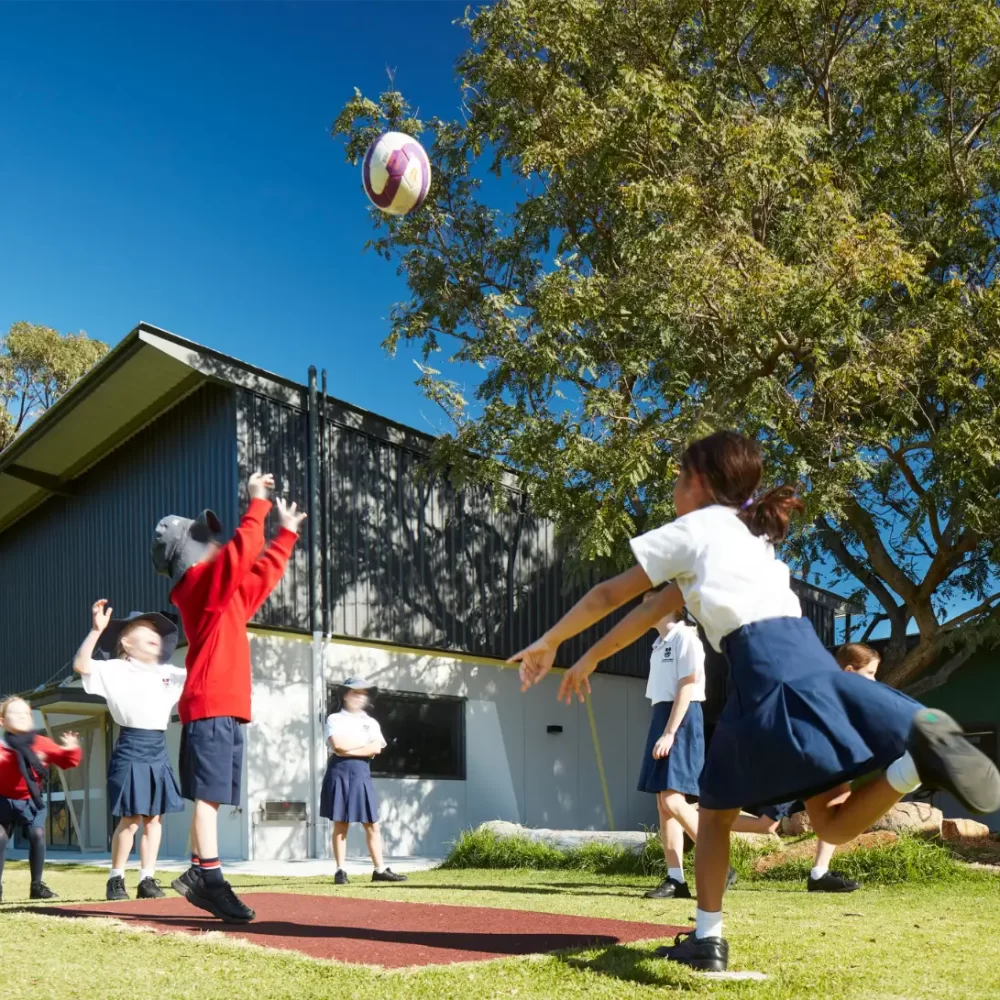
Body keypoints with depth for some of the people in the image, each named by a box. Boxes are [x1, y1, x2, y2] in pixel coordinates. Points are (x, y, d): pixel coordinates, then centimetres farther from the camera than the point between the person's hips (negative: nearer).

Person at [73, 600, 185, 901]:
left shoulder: (168, 673, 14)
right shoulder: (116, 670, -3)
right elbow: (81, 664, -17)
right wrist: (97, 629, -25)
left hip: (158, 751, 6)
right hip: (131, 749, -5)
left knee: (153, 817, 7)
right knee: (130, 818, -5)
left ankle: (147, 879, 14)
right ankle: (116, 878, 9)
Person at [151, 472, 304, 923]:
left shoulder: (226, 592, 22)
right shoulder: (203, 583, -6)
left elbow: (262, 573, 33)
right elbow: (241, 552, -20)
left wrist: (287, 532, 36)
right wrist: (257, 503, -13)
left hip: (225, 708, 10)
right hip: (211, 707, -10)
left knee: (212, 797, 8)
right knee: (208, 795, -12)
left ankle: (198, 876, 10)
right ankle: (210, 879, -14)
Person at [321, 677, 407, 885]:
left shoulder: (371, 723, 15)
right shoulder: (335, 719, 3)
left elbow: (376, 749, -1)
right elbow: (338, 745, -14)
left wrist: (348, 750, -9)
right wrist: (365, 743, -5)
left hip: (361, 773, 4)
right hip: (339, 772, -4)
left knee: (372, 825, 4)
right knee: (340, 824, -2)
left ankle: (379, 870, 9)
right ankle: (340, 871, 3)